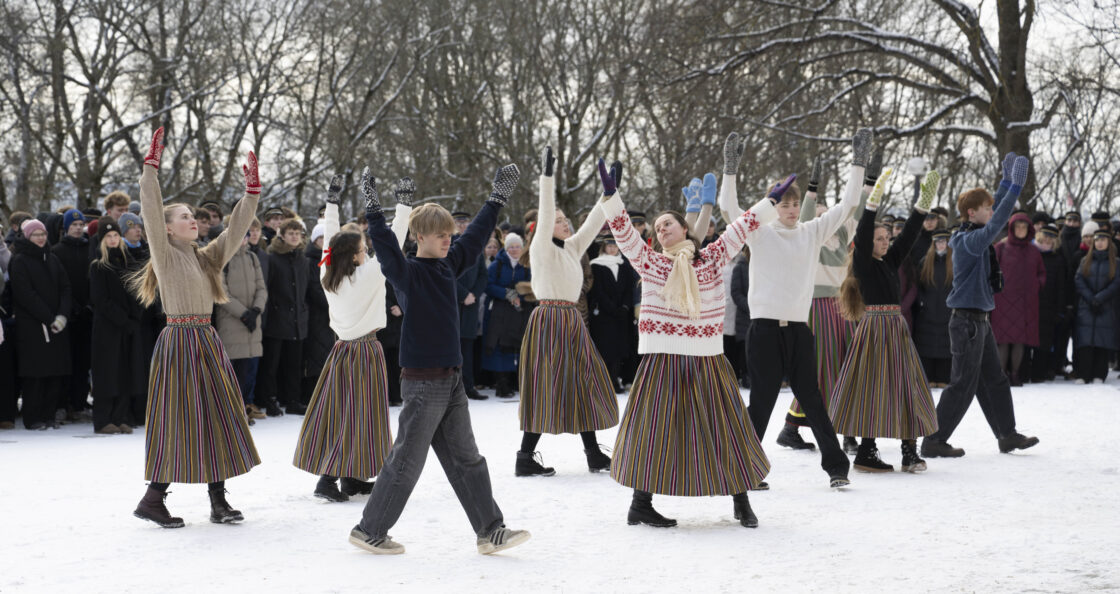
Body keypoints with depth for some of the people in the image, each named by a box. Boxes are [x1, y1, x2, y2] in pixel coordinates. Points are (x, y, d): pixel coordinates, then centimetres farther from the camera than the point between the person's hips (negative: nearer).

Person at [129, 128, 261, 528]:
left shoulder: (207, 257, 15)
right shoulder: (165, 254, -2)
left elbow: (237, 229, 10)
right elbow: (151, 212, -13)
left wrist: (252, 190, 2)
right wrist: (151, 167, -18)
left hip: (208, 342, 7)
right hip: (178, 341, -7)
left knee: (219, 418, 5)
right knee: (178, 421, -5)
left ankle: (218, 500, 10)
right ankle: (153, 499, 5)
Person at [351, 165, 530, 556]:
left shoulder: (448, 265, 11)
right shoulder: (407, 272, -10)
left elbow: (475, 237, 22)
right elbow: (386, 247, -28)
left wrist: (498, 199, 26)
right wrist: (373, 209, -39)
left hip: (452, 380, 8)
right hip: (423, 381, -8)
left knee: (466, 460, 10)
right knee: (406, 461, -1)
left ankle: (490, 531, 13)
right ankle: (369, 530, 12)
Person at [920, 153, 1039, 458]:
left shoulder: (976, 236, 10)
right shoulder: (967, 240, -17)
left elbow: (995, 217, 24)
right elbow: (996, 225, -31)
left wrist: (1007, 180, 18)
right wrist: (1016, 187, -32)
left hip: (979, 321, 10)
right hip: (967, 321, -10)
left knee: (994, 381, 15)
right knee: (963, 385, -5)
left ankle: (1007, 435, 24)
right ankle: (933, 441, 0)